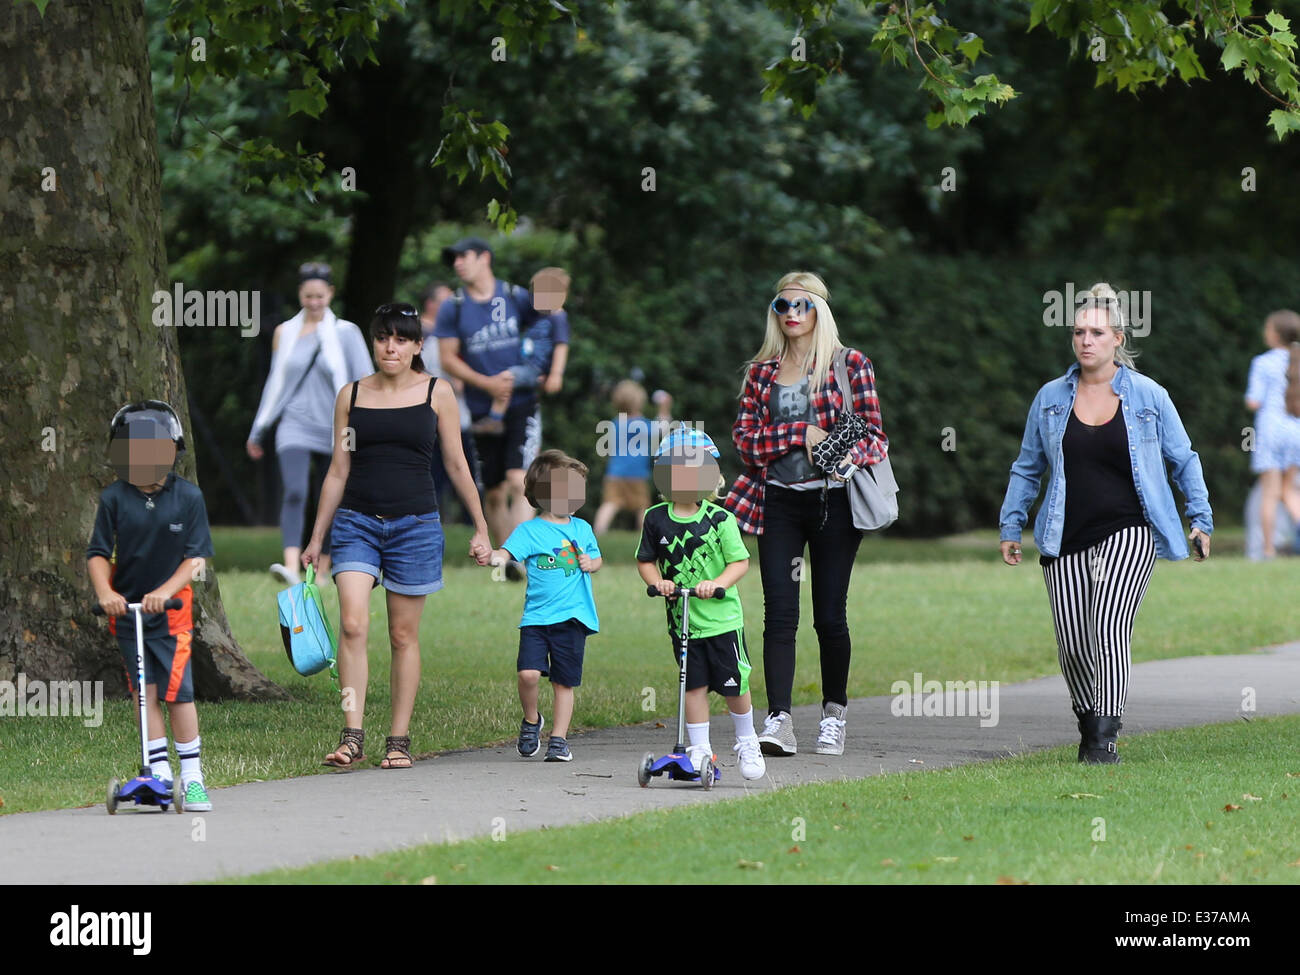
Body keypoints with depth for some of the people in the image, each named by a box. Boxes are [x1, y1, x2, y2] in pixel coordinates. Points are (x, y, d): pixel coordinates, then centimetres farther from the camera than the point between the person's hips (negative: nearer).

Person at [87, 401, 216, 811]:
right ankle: (160, 773, 10)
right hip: (126, 608, 2)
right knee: (144, 690, 3)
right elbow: (98, 554, -3)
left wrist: (164, 591, -21)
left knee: (177, 690, -5)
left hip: (170, 608, -2)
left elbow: (195, 558, -8)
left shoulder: (188, 497, -6)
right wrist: (104, 593, -21)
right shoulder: (114, 498, -4)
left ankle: (192, 776, 5)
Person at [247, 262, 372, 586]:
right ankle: (291, 567, -32)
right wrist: (258, 432, 19)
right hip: (295, 425, 0)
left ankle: (322, 569, 17)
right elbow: (275, 381, 18)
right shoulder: (284, 333, 10)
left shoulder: (345, 333, 3)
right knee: (294, 493, -19)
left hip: (334, 428, 0)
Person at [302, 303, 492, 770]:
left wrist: (481, 529, 9)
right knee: (353, 625, -15)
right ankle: (353, 737, -16)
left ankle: (399, 740, 11)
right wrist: (316, 538, 12)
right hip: (356, 521, 1)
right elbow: (338, 471, 12)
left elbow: (456, 465, 9)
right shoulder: (352, 395, 7)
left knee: (404, 635, 3)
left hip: (415, 523, -1)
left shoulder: (437, 394, 4)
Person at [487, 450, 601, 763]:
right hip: (537, 616, -3)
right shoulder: (529, 531, -1)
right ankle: (531, 721, 10)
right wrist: (492, 557, -38)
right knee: (528, 673, -17)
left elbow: (597, 559, 26)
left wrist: (591, 563, 2)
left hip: (573, 617, 3)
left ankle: (559, 738, 15)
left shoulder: (581, 528, 13)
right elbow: (508, 552, -15)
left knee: (564, 682, 4)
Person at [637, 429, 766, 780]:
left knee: (733, 684, 2)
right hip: (681, 618, 2)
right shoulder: (656, 519, 1)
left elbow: (740, 561, -5)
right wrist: (657, 581, -9)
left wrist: (718, 583, -21)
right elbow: (646, 560, 10)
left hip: (722, 617, -2)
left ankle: (747, 743, 22)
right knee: (694, 684, 3)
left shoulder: (719, 518, -5)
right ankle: (699, 749, 12)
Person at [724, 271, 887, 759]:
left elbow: (873, 434, 1)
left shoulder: (850, 365, 3)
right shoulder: (762, 371, 11)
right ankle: (779, 720, -14)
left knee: (830, 614, 2)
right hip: (779, 502, 2)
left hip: (832, 500, -2)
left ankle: (834, 715, 20)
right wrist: (800, 433, -10)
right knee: (779, 612, -8)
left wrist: (850, 458, -20)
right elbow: (744, 436, 3)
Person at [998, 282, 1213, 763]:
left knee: (1108, 626, -21)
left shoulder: (1148, 397, 3)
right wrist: (1010, 527, 13)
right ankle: (1089, 727, 22)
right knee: (1073, 645, -1)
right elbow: (1027, 468, 18)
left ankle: (1106, 737, -19)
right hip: (1066, 541, 3)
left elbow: (1184, 459, 14)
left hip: (1128, 533, -3)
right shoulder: (1051, 399, 8)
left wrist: (1200, 519, 9)